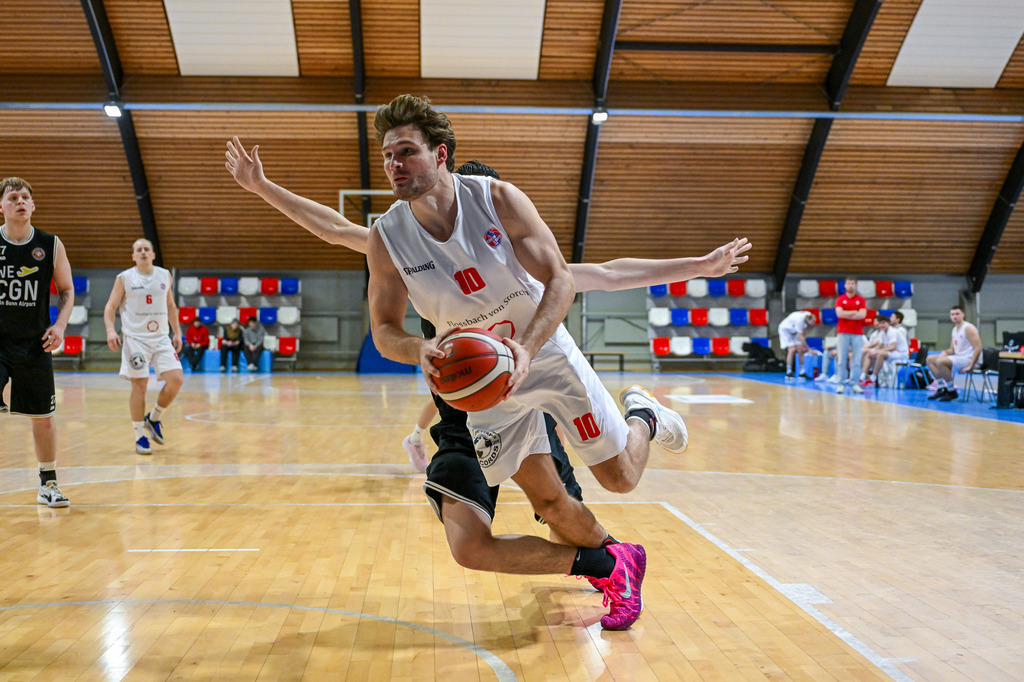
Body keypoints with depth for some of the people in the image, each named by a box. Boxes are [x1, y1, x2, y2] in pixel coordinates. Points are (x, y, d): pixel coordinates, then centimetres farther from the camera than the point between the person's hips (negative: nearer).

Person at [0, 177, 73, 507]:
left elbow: (67, 289, 8)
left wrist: (60, 324, -7)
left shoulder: (51, 245, -1)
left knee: (43, 416, 8)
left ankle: (48, 484, 23)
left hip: (36, 344, 2)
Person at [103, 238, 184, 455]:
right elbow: (110, 307, 0)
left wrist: (177, 332, 14)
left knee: (176, 380, -9)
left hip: (161, 338, 3)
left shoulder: (165, 276, 10)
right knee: (139, 386, -5)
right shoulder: (124, 278, 0)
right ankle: (140, 437, 7)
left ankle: (154, 418, 16)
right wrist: (110, 330, -16)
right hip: (135, 339, -3)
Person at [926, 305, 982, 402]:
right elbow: (952, 349, 22)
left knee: (940, 361, -29)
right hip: (958, 357, 10)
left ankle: (952, 392, -18)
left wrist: (970, 366, -24)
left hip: (968, 359, -10)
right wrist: (945, 352, -4)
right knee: (930, 359, 8)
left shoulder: (968, 328, -13)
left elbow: (978, 348, -21)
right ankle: (942, 388, 5)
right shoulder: (955, 330, 15)